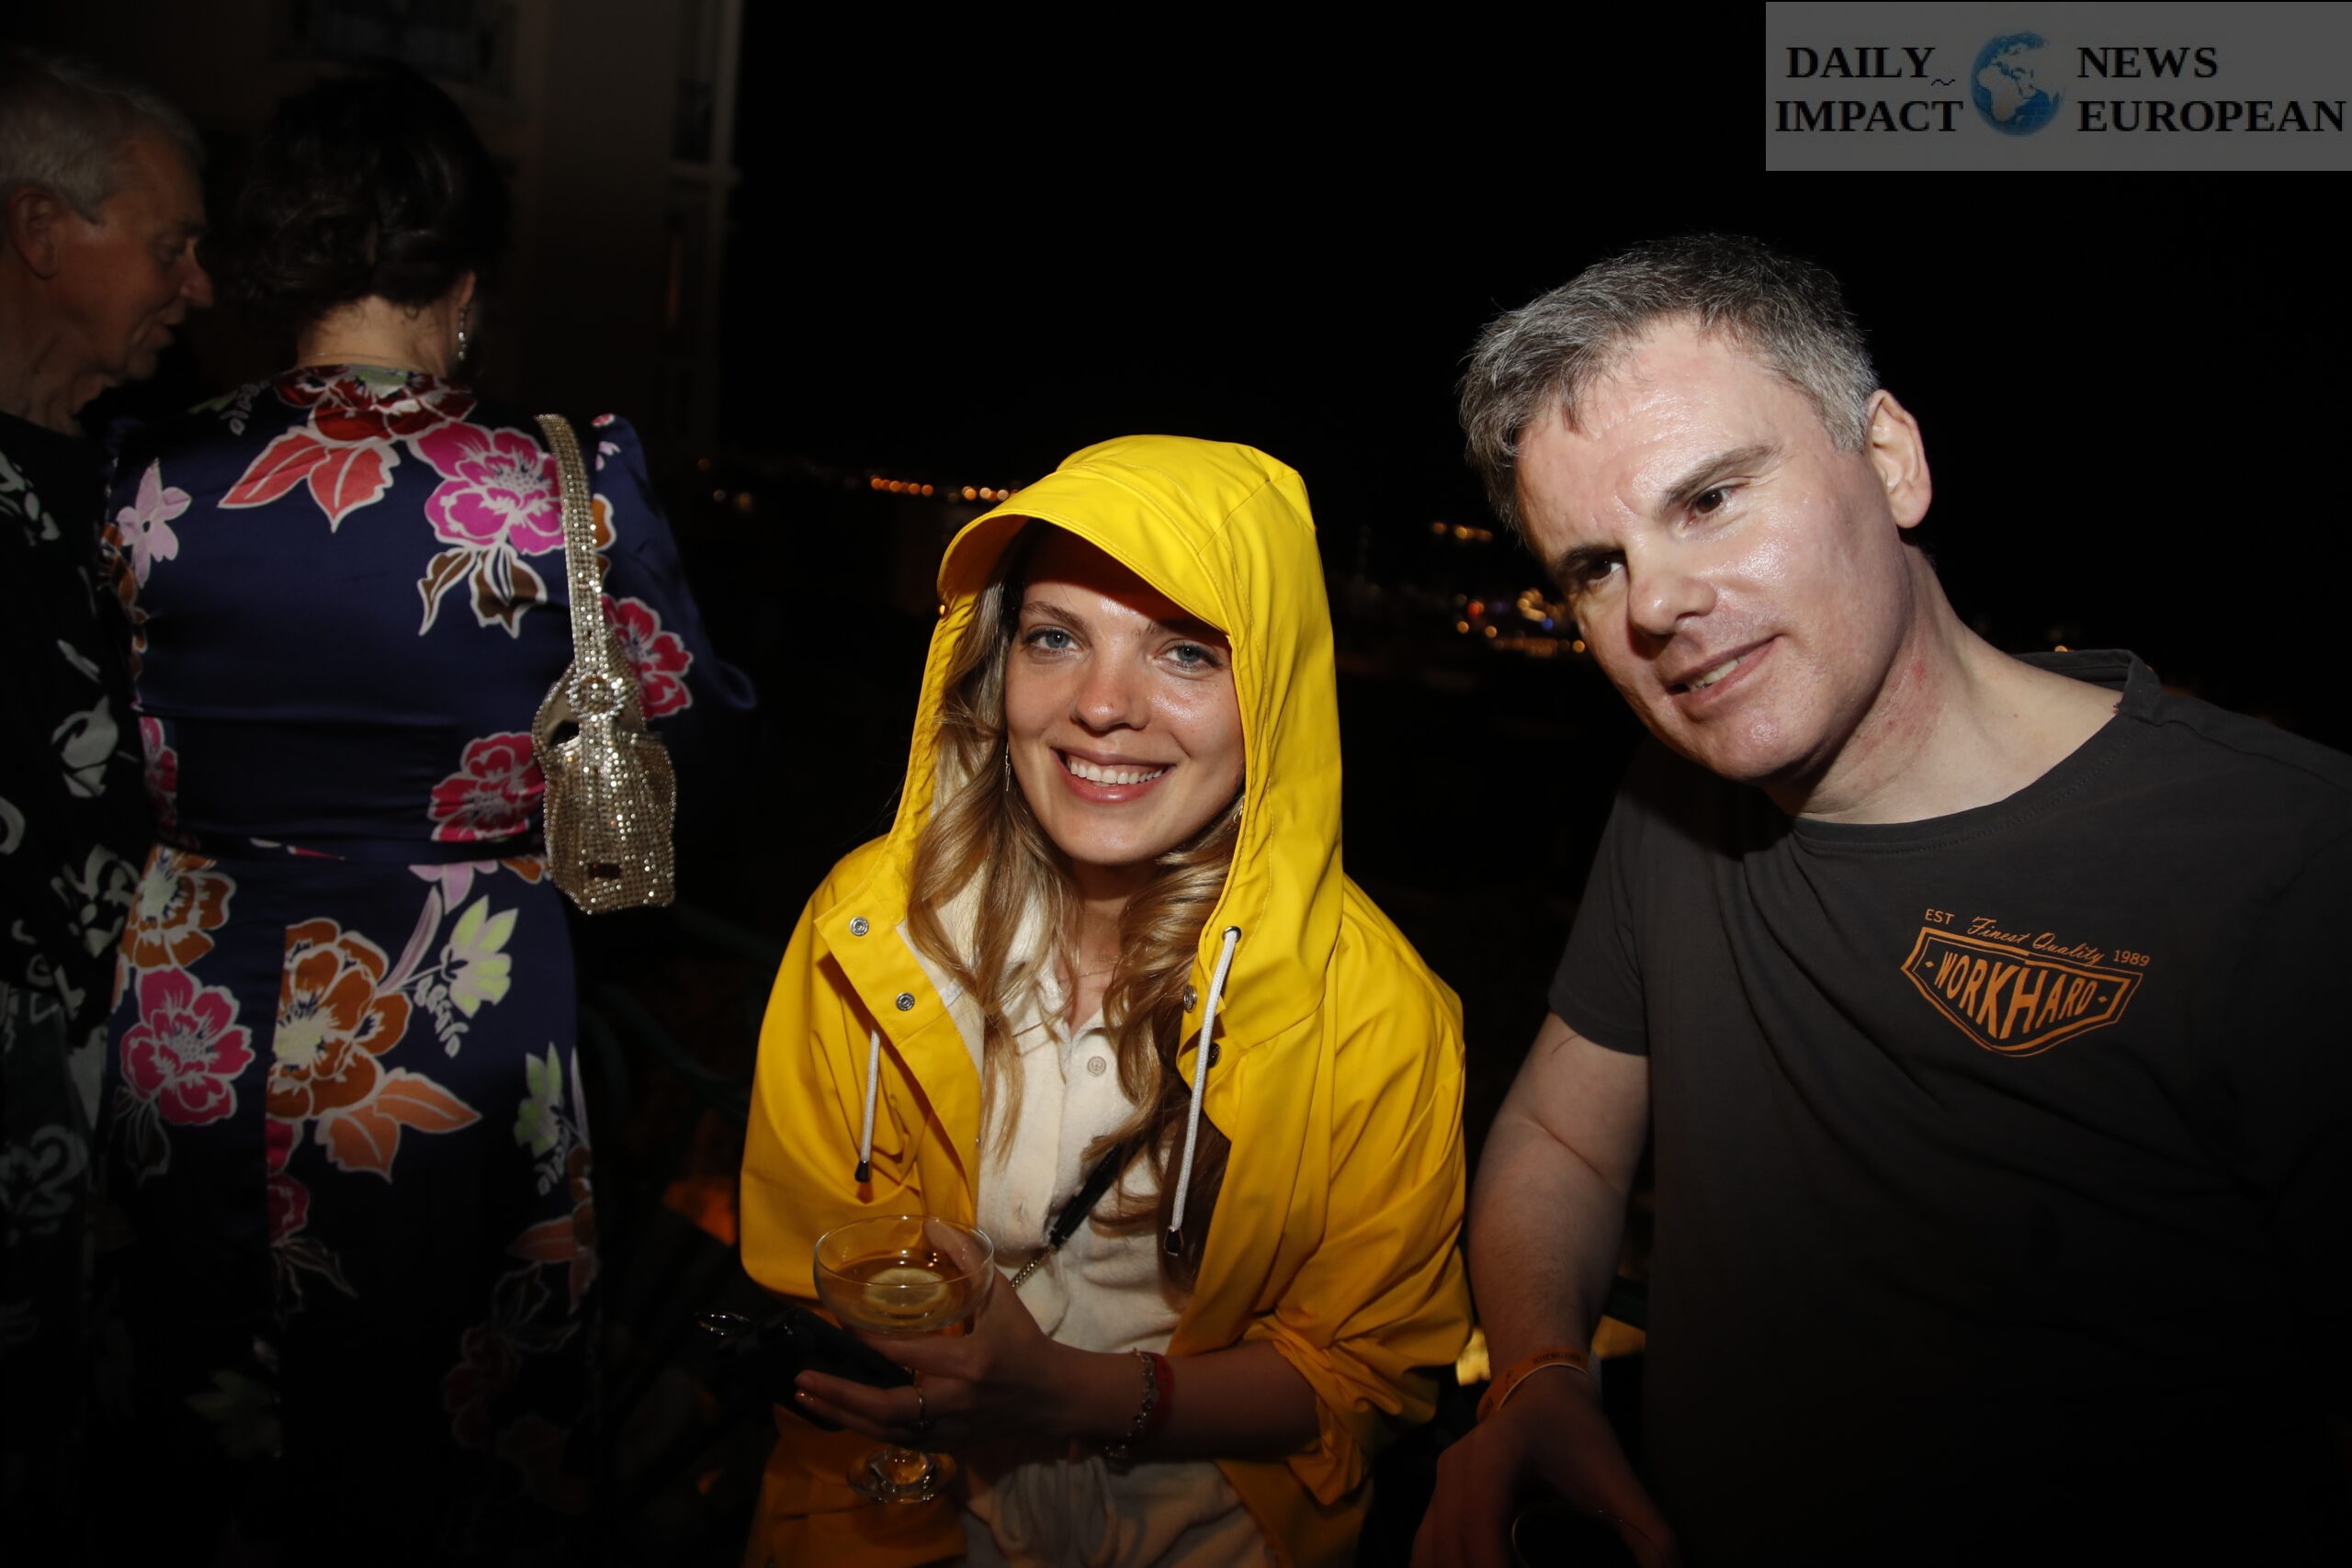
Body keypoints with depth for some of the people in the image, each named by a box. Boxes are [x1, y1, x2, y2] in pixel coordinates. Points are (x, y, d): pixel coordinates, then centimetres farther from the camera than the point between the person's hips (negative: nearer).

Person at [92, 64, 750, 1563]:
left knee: (210, 1445, 25)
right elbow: (694, 725, -6)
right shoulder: (566, 489, -17)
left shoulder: (156, 481, -8)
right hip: (455, 1048, -2)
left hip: (198, 1034, 3)